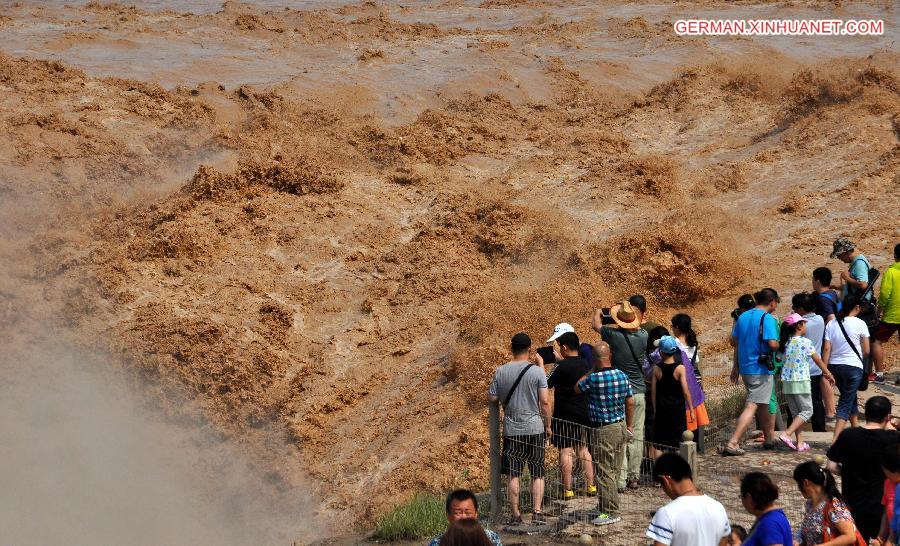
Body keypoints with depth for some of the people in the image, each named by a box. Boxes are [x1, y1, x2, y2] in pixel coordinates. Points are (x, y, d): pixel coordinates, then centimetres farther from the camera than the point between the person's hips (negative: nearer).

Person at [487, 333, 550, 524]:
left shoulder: (500, 372, -3)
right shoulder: (537, 371, -8)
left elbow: (492, 398, 2)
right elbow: (545, 402, -9)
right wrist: (548, 426, 2)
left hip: (511, 430, 1)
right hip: (535, 429, -1)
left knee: (513, 475, 8)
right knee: (537, 474, 8)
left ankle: (515, 514, 10)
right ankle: (537, 512, 1)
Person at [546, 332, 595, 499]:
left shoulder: (562, 366, -16)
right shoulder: (586, 365, 4)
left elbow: (546, 384, -12)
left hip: (565, 415, -6)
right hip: (584, 414, 6)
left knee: (565, 451, -2)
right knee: (583, 449, 16)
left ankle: (568, 490, -2)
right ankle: (590, 486, 18)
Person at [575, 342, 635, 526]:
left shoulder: (594, 379, -19)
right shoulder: (623, 376, 1)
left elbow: (577, 388, 0)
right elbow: (630, 402, 8)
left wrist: (591, 371, 6)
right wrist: (630, 426, 18)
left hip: (603, 430, -7)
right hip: (621, 426, 7)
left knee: (605, 472, 0)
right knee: (614, 470, 15)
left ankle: (611, 512, 3)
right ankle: (611, 507, 24)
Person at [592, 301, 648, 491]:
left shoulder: (613, 335, -12)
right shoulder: (642, 336, -4)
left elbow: (596, 325, 8)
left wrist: (598, 312, 29)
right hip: (638, 393, 4)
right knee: (636, 437, 9)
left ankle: (621, 480, -5)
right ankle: (634, 477, 15)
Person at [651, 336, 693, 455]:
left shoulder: (656, 369, -5)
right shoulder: (680, 368, -10)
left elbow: (653, 392, 0)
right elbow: (685, 391, -11)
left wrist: (655, 410, 12)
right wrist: (691, 410, -2)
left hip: (661, 409, 1)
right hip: (677, 409, -1)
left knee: (658, 443, 8)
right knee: (678, 443, 6)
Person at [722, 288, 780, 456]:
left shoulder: (743, 317, 10)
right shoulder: (767, 319, -13)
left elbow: (734, 341, 13)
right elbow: (772, 343, -23)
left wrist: (735, 367, 19)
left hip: (744, 367, 8)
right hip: (761, 369, -8)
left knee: (763, 404, 22)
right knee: (752, 406, -9)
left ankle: (770, 439, 32)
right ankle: (732, 443, -17)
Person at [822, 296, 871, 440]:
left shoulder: (831, 324, 3)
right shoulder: (859, 324, -7)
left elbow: (826, 349, -1)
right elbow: (866, 351, -3)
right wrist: (862, 359, 18)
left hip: (834, 366, 5)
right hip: (853, 366, -5)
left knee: (850, 397, 25)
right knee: (846, 403, -4)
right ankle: (836, 438, -15)